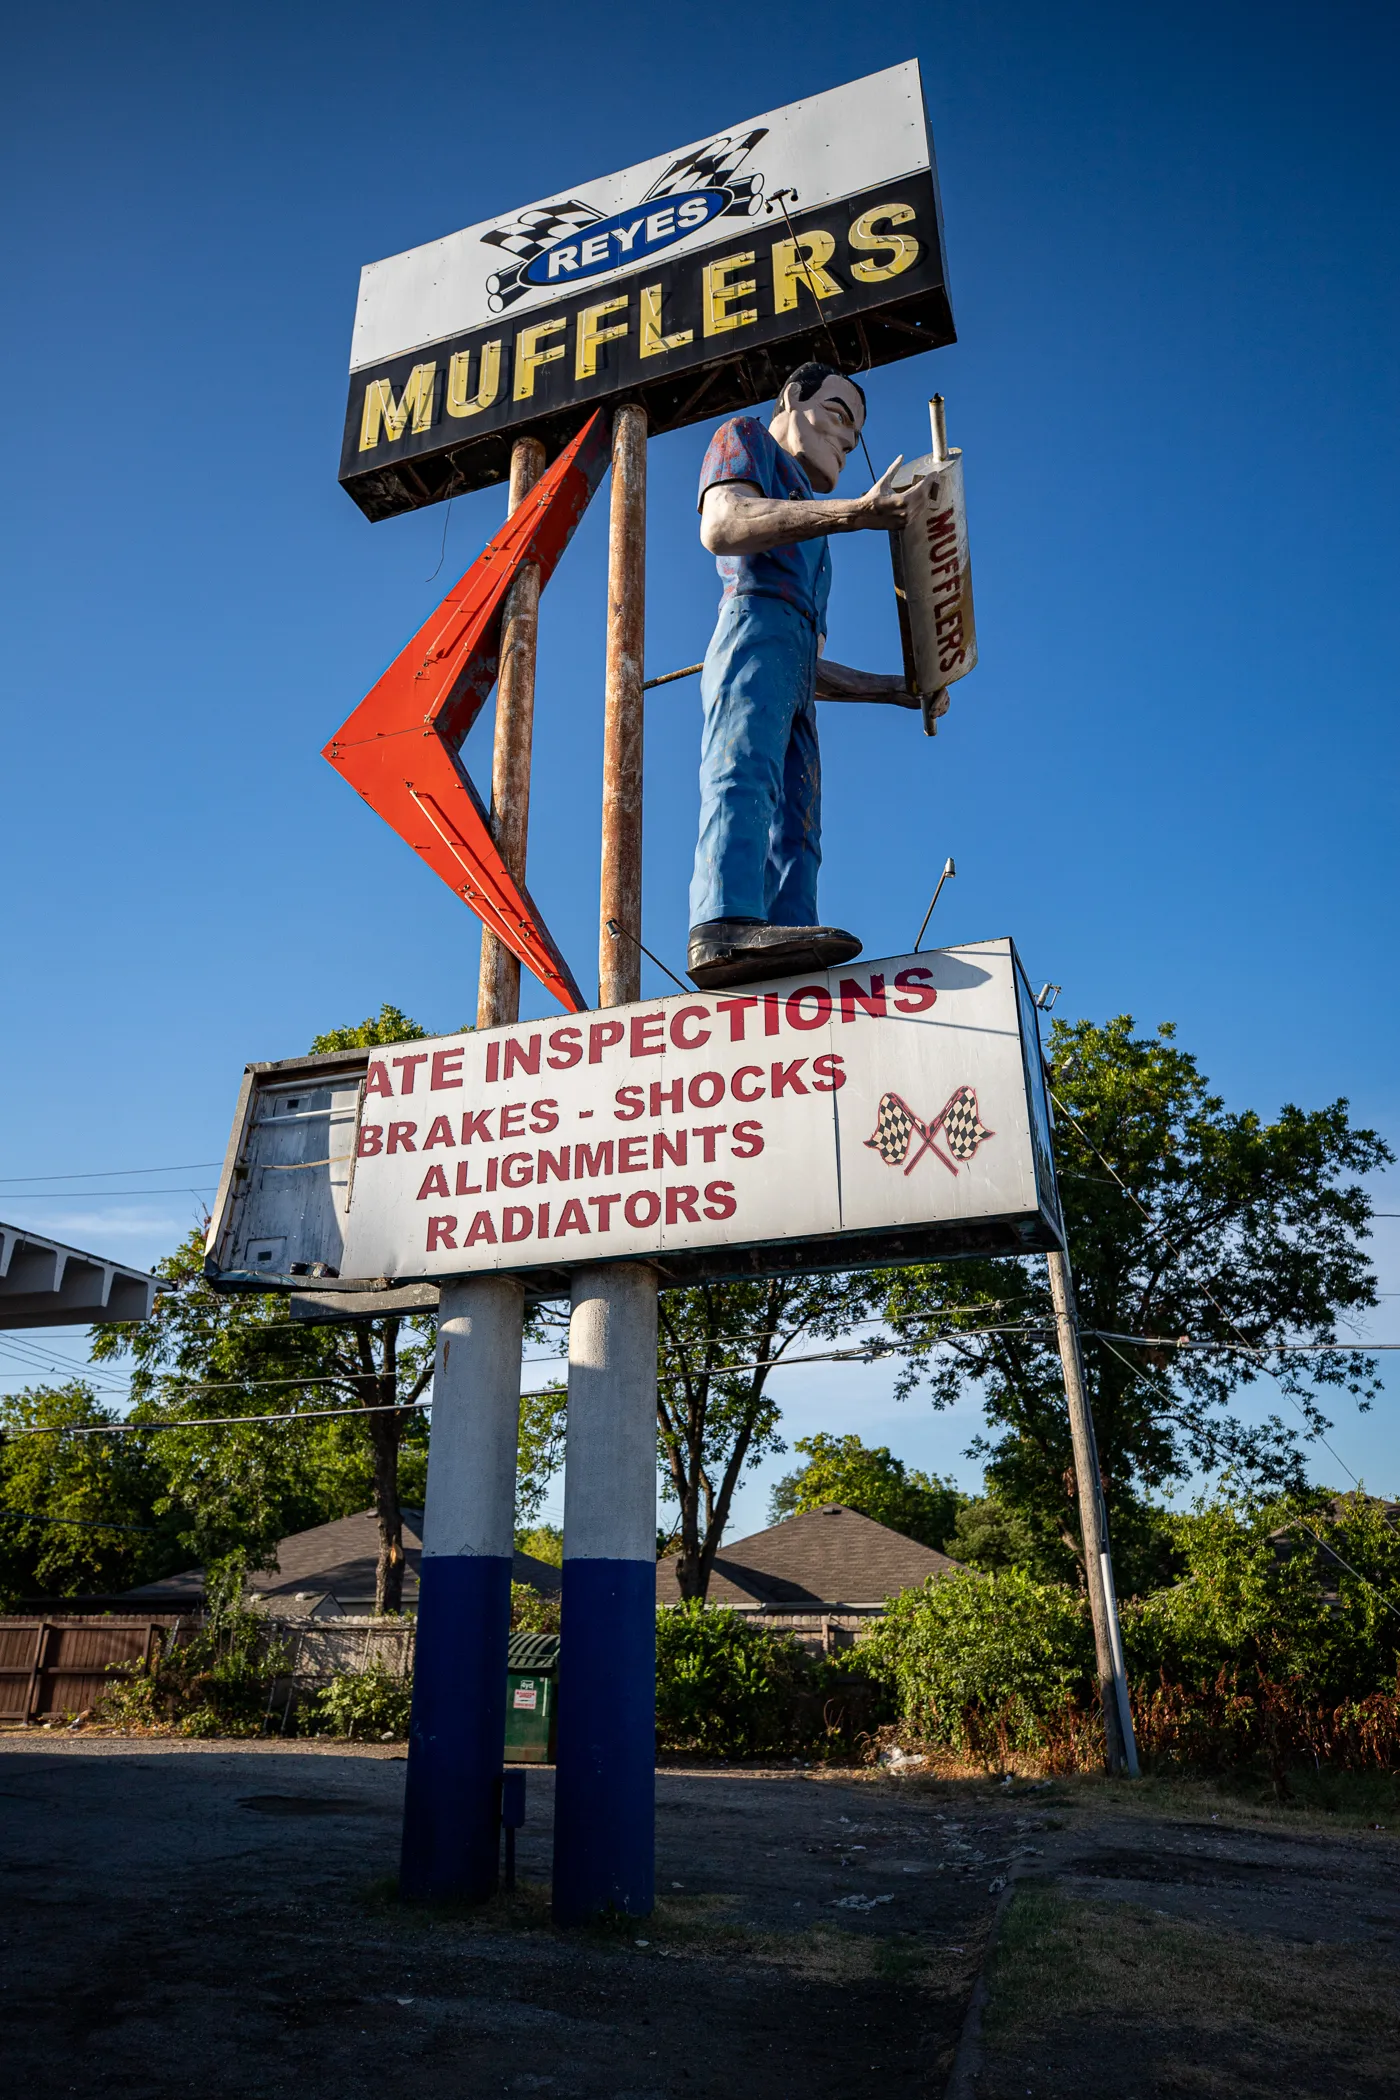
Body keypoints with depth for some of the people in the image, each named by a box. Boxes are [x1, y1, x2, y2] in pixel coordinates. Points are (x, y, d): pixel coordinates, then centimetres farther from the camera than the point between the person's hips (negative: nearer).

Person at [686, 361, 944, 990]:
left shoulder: (805, 536, 43)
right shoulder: (744, 437, 22)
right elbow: (721, 525, -5)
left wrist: (897, 689, 28)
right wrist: (853, 512, -15)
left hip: (793, 679, 9)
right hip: (757, 626, -9)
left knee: (795, 841, -10)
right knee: (744, 773, -32)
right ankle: (725, 925, -53)